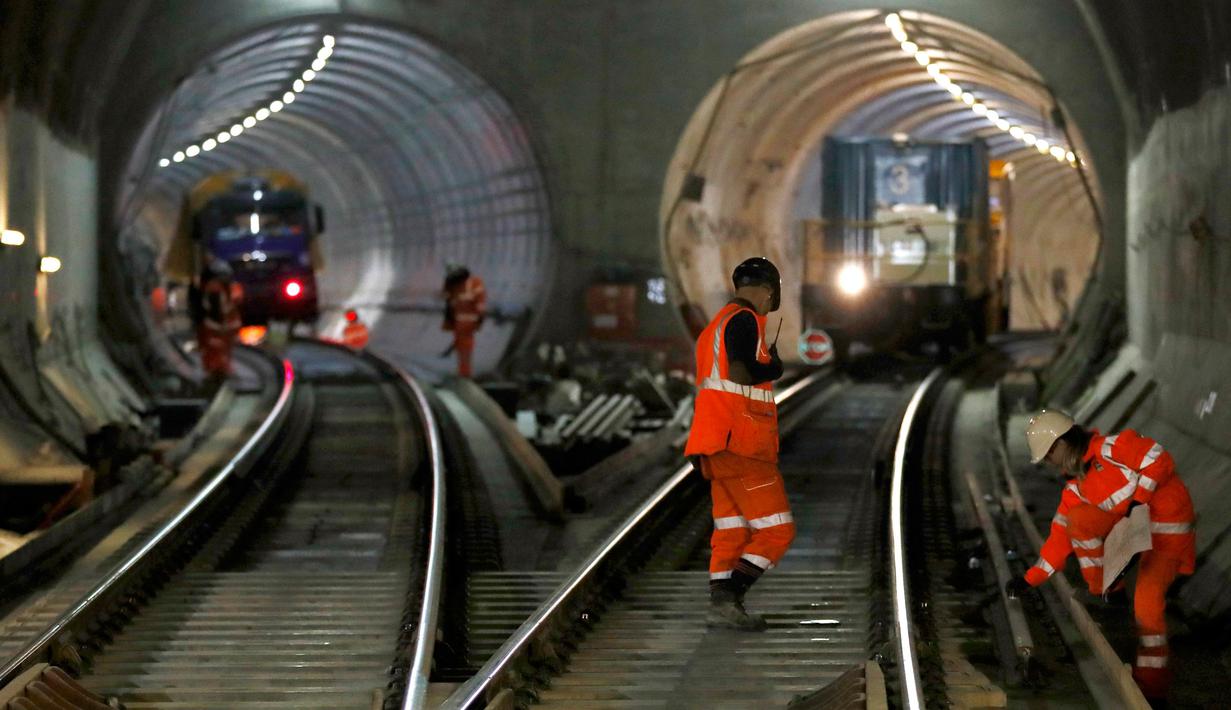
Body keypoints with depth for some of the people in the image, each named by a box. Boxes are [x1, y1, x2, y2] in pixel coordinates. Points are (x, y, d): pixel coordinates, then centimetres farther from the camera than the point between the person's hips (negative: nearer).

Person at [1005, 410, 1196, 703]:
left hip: (1168, 527, -7)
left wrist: (1139, 499, -23)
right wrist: (1029, 579, 6)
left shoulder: (1112, 450, -15)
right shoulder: (1076, 489, 8)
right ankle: (1104, 587, 0)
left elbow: (1158, 459, -22)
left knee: (1146, 600, -20)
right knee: (1076, 519, -13)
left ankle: (1151, 686, -11)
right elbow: (1061, 537, 9)